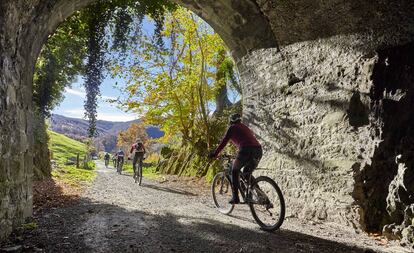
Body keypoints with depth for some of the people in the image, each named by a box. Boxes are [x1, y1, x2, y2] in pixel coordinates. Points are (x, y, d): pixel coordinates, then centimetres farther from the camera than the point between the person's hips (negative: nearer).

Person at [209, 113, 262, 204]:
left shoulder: (232, 128, 13)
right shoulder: (245, 127, 32)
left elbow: (224, 142, 7)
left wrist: (215, 154, 15)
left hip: (246, 150, -6)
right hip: (258, 150, 6)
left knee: (235, 171, 15)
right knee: (247, 173, 24)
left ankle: (235, 198, 9)